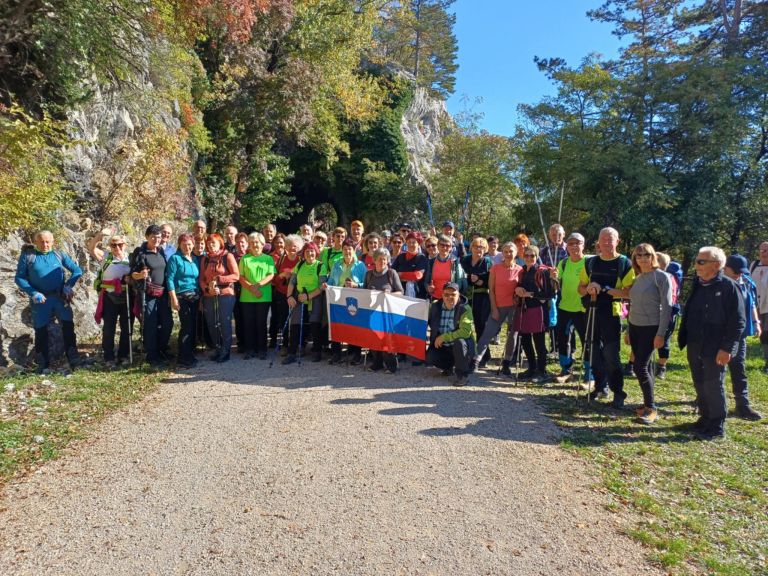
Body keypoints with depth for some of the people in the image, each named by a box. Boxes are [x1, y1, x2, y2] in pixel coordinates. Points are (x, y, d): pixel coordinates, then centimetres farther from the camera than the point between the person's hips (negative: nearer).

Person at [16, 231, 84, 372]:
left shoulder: (59, 255, 6)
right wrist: (33, 293, -14)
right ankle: (43, 364, 16)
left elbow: (77, 271, 8)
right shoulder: (27, 256, 0)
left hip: (60, 297, 1)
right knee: (41, 331, 6)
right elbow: (19, 278, -2)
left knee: (68, 326, 0)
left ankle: (73, 359, 9)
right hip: (40, 299, -1)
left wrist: (68, 285, -6)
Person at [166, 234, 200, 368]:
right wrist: (173, 299, -14)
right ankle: (183, 358, 1)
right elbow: (170, 279, -8)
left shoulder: (195, 259, 13)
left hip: (195, 297, 6)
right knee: (186, 326, -7)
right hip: (182, 297, -6)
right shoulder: (175, 258, -3)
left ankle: (190, 354, 18)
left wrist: (200, 296, 6)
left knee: (193, 326, 7)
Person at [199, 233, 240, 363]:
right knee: (212, 325, 9)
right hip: (209, 297, 5)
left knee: (225, 324, 0)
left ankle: (225, 352, 12)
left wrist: (218, 279, -15)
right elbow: (201, 279, 9)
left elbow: (236, 276, -9)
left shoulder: (228, 256, -1)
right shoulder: (205, 259, 13)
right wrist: (207, 288, -10)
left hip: (226, 295, -5)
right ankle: (217, 350, 24)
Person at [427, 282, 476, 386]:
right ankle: (449, 366, 10)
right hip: (442, 347, 4)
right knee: (430, 356, -24)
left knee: (459, 342, -36)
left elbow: (465, 332, -25)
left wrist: (443, 337, -21)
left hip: (462, 347, -3)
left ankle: (462, 374, -14)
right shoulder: (435, 306, -1)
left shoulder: (465, 309, -13)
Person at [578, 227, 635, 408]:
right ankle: (601, 386, 26)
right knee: (595, 352, 12)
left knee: (611, 354, -6)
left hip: (612, 314, -5)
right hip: (592, 312, 5)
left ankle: (618, 393, 6)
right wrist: (588, 289, -9)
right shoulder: (591, 262, 9)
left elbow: (628, 292, -12)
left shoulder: (625, 264, -4)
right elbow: (581, 288, 13)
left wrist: (605, 288, -22)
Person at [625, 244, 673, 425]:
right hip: (635, 327, 7)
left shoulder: (661, 277, -8)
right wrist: (629, 331, 15)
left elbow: (667, 306, -12)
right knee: (644, 366, 10)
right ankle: (648, 404, 18)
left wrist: (660, 334, -16)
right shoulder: (637, 278, 11)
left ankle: (651, 408, -1)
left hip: (651, 328, -6)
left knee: (640, 367, -11)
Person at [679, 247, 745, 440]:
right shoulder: (697, 284, 8)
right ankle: (705, 417, 31)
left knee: (713, 387, 2)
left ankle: (717, 426, 16)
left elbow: (738, 321, -13)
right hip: (695, 347, 7)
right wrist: (683, 339, 12)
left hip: (715, 349, -6)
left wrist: (727, 348, -17)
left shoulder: (728, 286, -12)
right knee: (699, 385, 15)